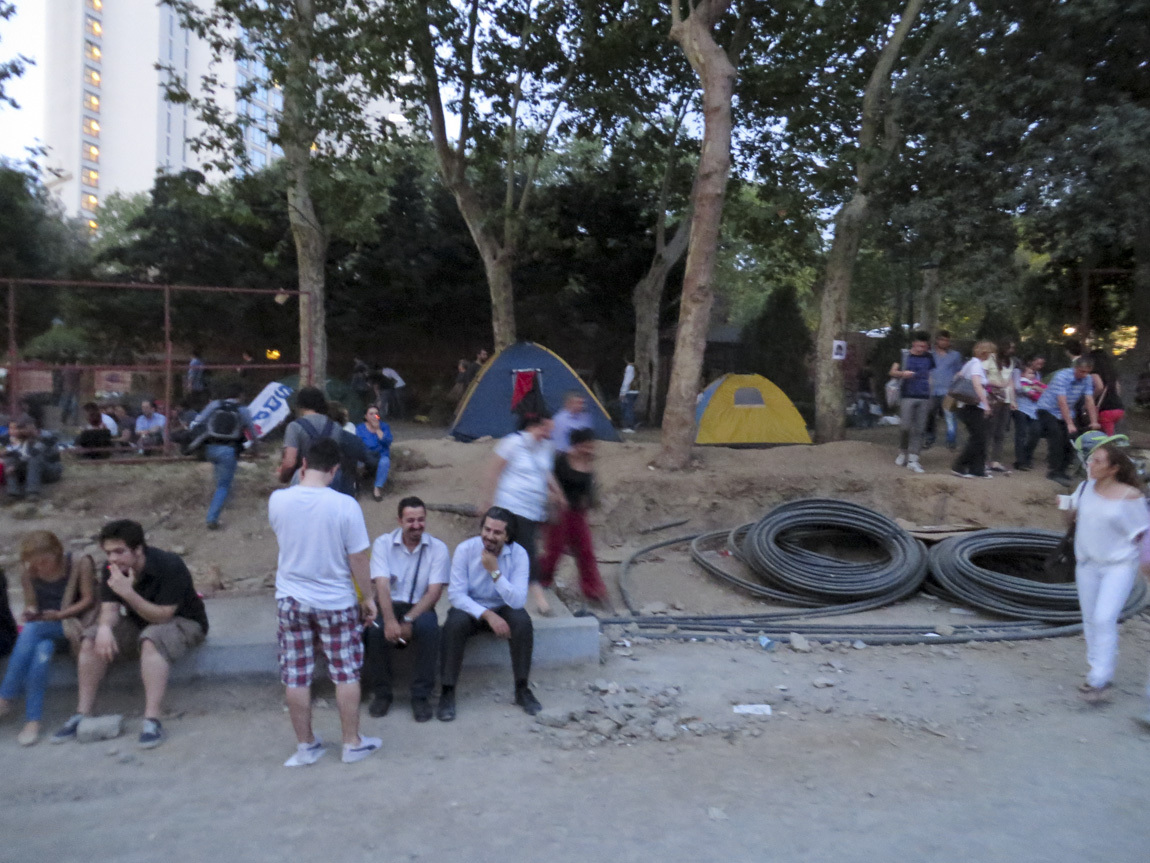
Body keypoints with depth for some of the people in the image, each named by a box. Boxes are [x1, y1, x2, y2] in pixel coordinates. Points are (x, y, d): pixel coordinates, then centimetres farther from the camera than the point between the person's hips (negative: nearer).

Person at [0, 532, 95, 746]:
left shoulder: (80, 565, -6)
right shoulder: (29, 575, 5)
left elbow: (88, 600, -6)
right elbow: (31, 605, 14)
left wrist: (60, 614, -19)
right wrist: (30, 613, -10)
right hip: (41, 627, 3)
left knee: (31, 631, -34)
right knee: (42, 652, -34)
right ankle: (32, 719, -28)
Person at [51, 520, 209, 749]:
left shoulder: (170, 566, -27)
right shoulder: (111, 569, -7)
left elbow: (163, 616, -28)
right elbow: (110, 609, -9)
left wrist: (128, 593, -39)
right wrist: (105, 627, -33)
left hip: (183, 622, -7)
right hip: (139, 623, 7)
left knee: (151, 640, -37)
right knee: (91, 640, -12)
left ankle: (152, 721, -39)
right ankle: (82, 715, -6)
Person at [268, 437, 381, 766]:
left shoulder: (277, 500, -9)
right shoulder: (345, 505, -18)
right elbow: (358, 559, -13)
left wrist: (302, 480, 9)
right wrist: (368, 598, 1)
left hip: (290, 600, 2)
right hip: (335, 602, -2)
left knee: (296, 677, 13)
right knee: (346, 674, 13)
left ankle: (305, 745, 25)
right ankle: (352, 743, 23)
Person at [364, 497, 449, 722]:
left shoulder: (438, 548, -1)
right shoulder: (383, 544, 0)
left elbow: (434, 592, -10)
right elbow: (382, 585, -13)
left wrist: (409, 620, -23)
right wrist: (390, 620, -30)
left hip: (420, 607, 0)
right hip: (388, 605, 1)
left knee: (428, 627, -34)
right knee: (374, 630, -31)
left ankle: (421, 695, -16)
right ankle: (382, 692, -6)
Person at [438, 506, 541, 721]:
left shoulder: (518, 554, -15)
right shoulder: (465, 549, -16)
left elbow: (518, 601, -22)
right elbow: (456, 594, -18)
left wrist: (495, 571, -31)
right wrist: (487, 614, -29)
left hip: (502, 608, 1)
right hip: (470, 608, -1)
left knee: (522, 621, -29)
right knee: (455, 623, -33)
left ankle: (522, 689, -12)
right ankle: (447, 691, -19)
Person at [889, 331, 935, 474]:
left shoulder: (929, 358, 9)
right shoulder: (904, 355, 2)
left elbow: (931, 375, 18)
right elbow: (892, 372, 4)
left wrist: (931, 395, 13)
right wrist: (902, 373, -18)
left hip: (924, 398, 2)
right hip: (907, 396, -2)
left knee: (918, 429, 0)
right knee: (905, 426, -8)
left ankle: (913, 460, 1)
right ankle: (903, 451, 17)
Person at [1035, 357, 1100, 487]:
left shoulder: (1087, 379, -8)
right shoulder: (1062, 376, -26)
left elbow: (1089, 401, -11)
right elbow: (1062, 402, -30)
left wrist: (1094, 422, -20)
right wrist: (1069, 424, -34)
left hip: (1066, 412, 6)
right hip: (1048, 410, -6)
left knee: (1071, 439, -4)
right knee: (1057, 436, -22)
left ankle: (1061, 470, 8)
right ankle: (1054, 471, -20)